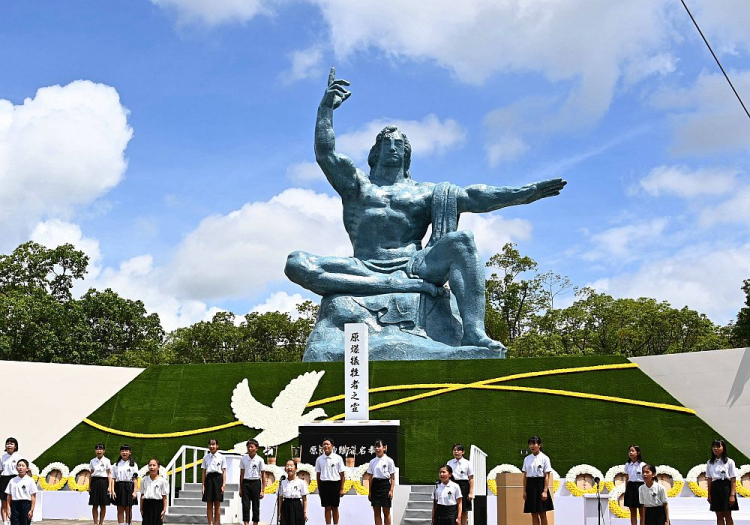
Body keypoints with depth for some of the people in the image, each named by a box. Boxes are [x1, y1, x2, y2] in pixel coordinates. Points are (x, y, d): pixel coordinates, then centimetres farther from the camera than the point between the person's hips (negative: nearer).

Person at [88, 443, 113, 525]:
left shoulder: (107, 461, -1)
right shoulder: (92, 461, 7)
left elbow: (109, 474, -2)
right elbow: (91, 474, 9)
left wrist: (109, 486, -9)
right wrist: (89, 487, 6)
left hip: (104, 482, -2)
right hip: (95, 482, 2)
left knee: (103, 505, 2)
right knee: (95, 505, 1)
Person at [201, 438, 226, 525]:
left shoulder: (221, 457, 3)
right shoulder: (206, 457, 9)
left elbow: (224, 472, 0)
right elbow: (204, 472, 9)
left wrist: (224, 484, -8)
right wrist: (203, 484, 2)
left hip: (218, 479, -2)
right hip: (209, 479, 2)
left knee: (217, 505, 1)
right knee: (209, 505, 2)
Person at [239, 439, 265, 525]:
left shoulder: (259, 460, -4)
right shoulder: (243, 459, 3)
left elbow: (263, 476, -1)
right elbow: (242, 474, 7)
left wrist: (262, 490, -5)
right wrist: (240, 488, 5)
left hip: (256, 483, -1)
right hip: (246, 483, 1)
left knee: (256, 506, 4)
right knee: (245, 506, -3)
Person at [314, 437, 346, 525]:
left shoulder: (338, 458, -3)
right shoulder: (319, 459, 4)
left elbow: (342, 474, -1)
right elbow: (318, 474, 10)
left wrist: (342, 488, -4)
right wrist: (319, 488, 7)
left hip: (335, 484, -2)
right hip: (324, 484, 2)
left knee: (335, 508, 5)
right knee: (327, 508, 5)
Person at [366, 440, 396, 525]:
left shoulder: (389, 461, -3)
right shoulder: (372, 462, 8)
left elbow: (392, 477, -3)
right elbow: (370, 477, 10)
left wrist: (391, 490, -11)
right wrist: (370, 492, 6)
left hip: (385, 485, -4)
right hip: (375, 486, 4)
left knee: (386, 512, 2)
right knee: (376, 512, 5)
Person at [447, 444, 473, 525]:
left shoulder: (467, 463, -1)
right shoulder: (449, 463, 6)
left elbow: (471, 478, -2)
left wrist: (471, 493, -6)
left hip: (463, 485, -2)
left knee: (464, 510, 6)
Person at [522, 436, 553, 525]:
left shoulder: (544, 458, -5)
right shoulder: (527, 459, 8)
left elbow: (547, 476, -8)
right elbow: (525, 476, 8)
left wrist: (545, 491, -15)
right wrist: (524, 491, 3)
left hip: (540, 484, -4)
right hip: (530, 486, 4)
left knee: (542, 514, 2)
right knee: (534, 514, 6)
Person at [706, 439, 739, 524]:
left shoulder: (729, 462, -4)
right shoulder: (710, 463, 8)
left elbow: (733, 480, -6)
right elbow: (709, 479, 9)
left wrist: (732, 495, -13)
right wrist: (709, 494, 5)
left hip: (726, 488, -4)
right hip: (715, 489, 4)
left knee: (727, 515, -1)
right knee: (719, 516, 5)